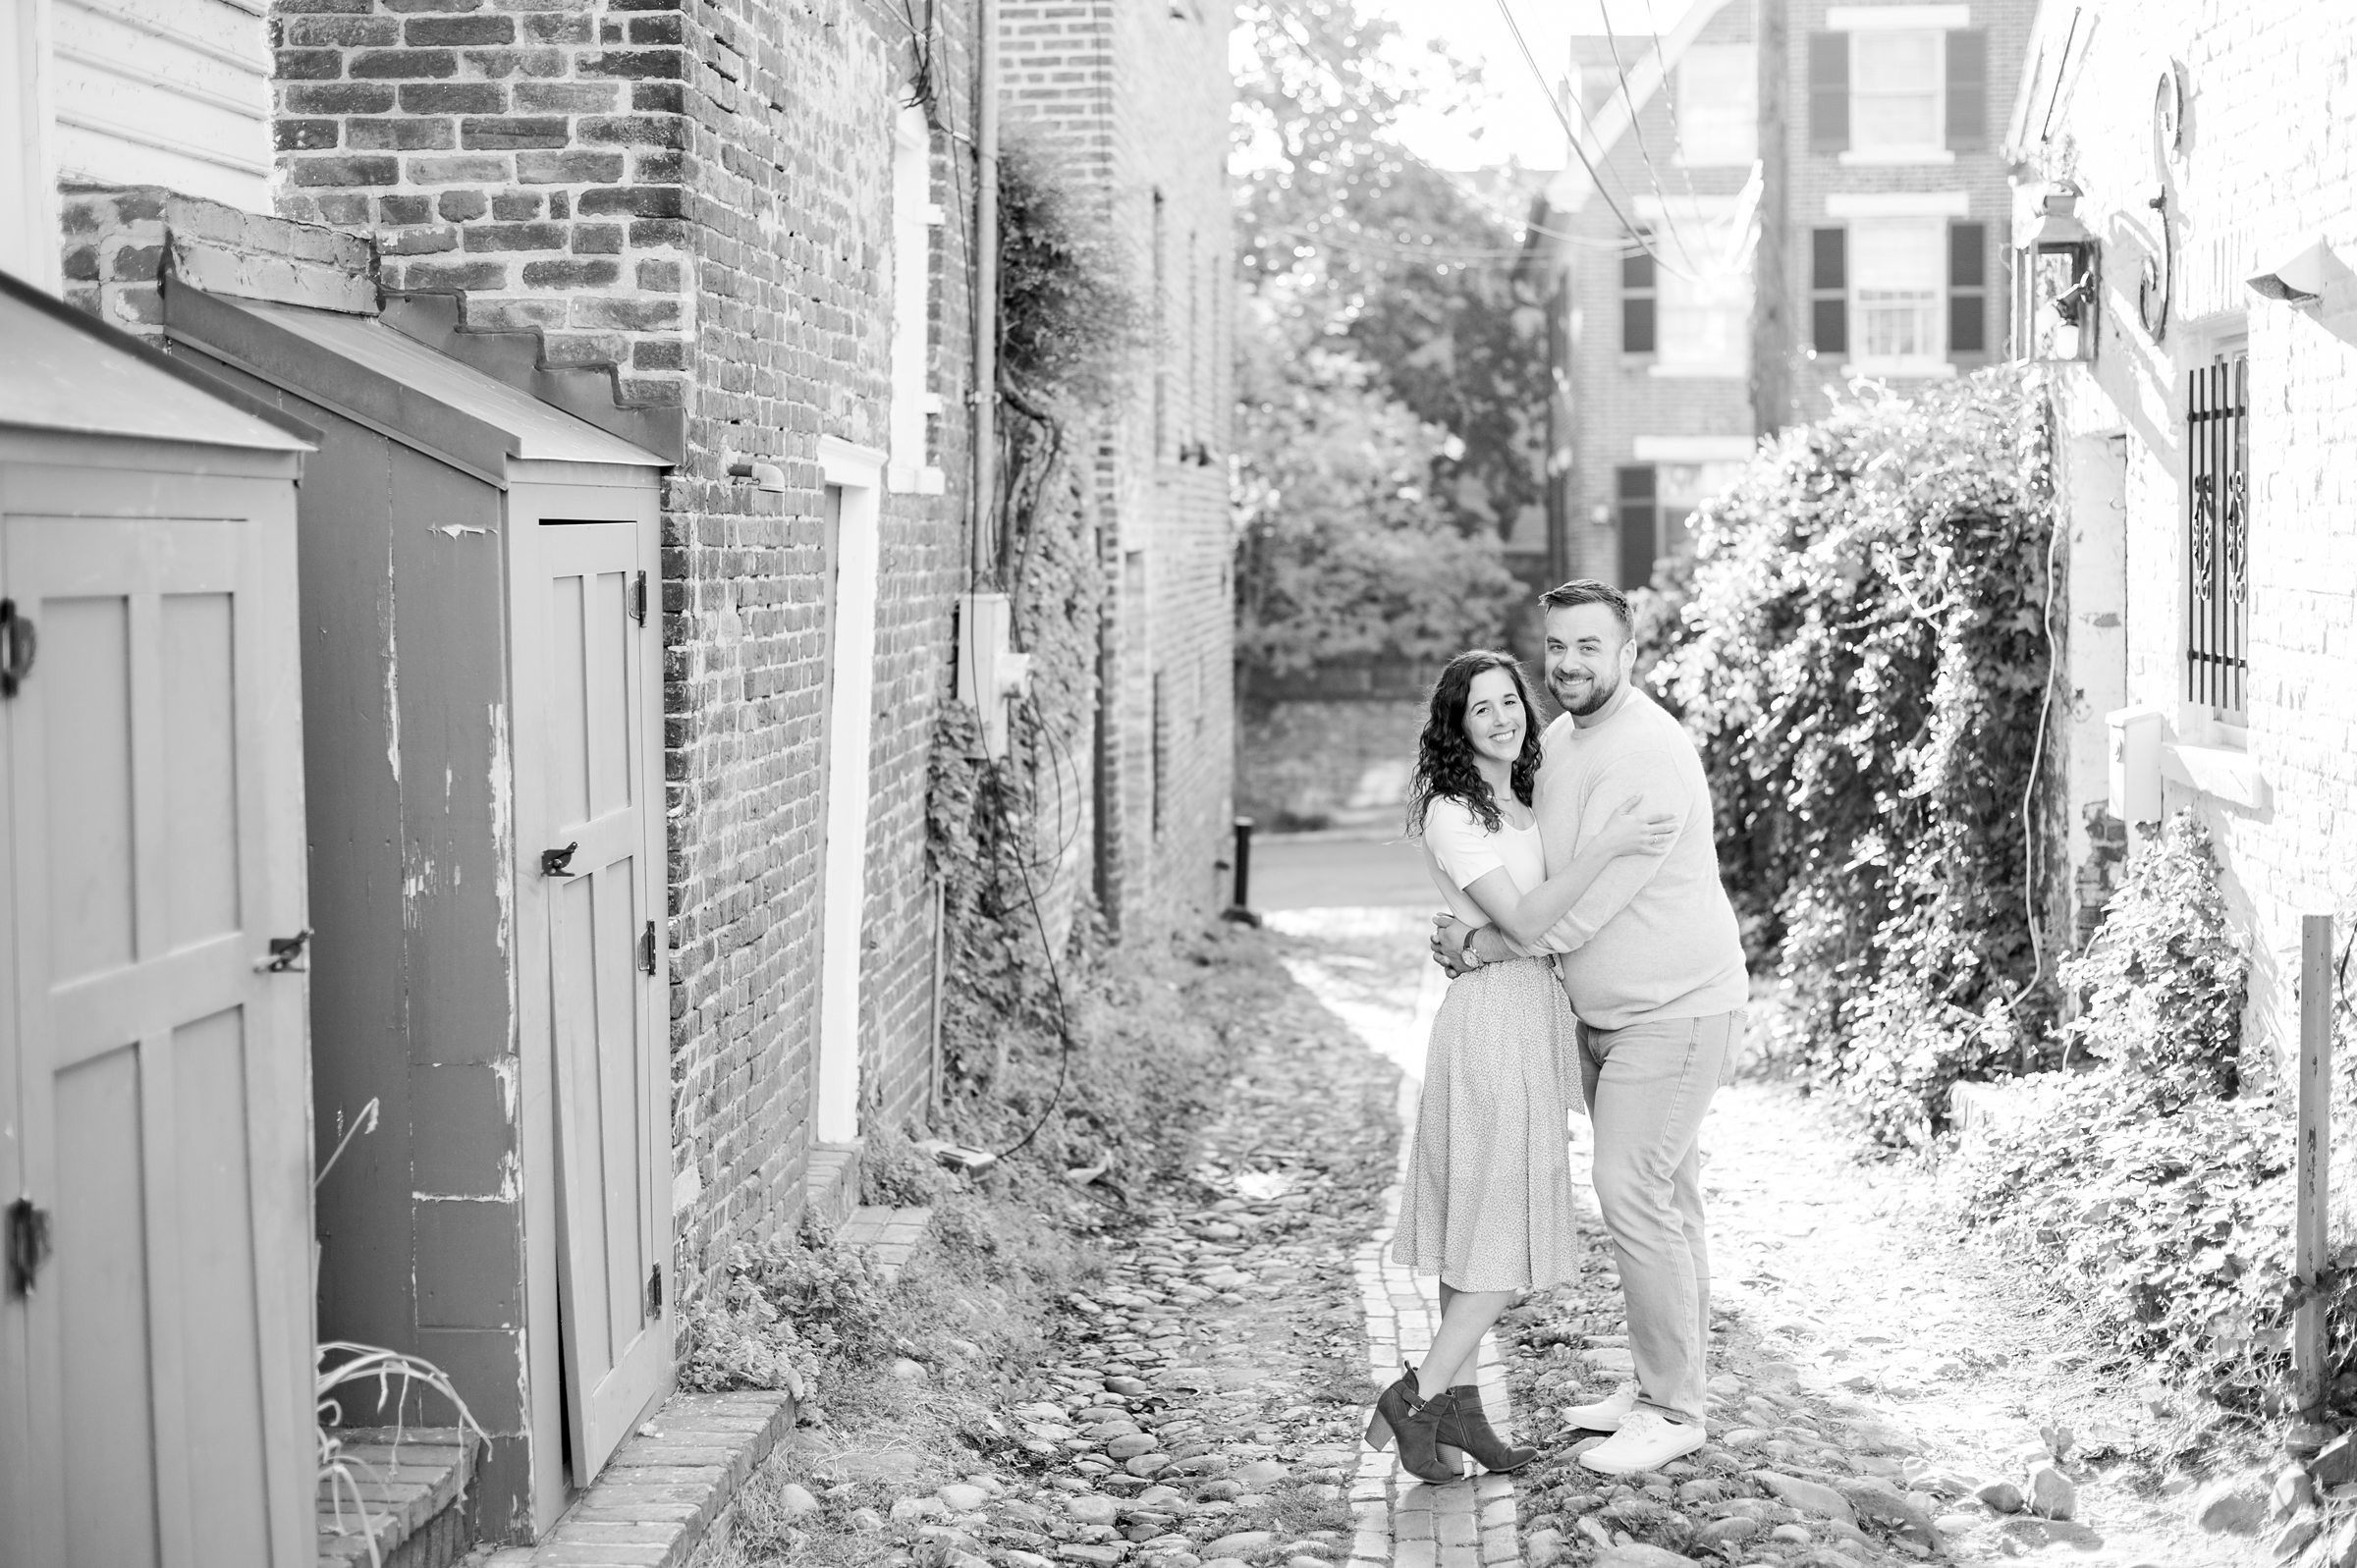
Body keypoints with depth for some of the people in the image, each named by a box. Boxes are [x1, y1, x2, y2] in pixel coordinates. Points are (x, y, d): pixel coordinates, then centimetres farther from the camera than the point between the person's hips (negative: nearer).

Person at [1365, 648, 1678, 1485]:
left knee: (1481, 1217, 10)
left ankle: (1454, 1401, 15)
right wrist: (1605, 845, -23)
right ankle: (1416, 1399, -1)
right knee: (1507, 1225, -7)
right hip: (1495, 1013, -9)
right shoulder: (1451, 814, -14)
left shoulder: (1521, 802, 13)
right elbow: (1523, 918, -20)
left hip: (1536, 1011, 9)